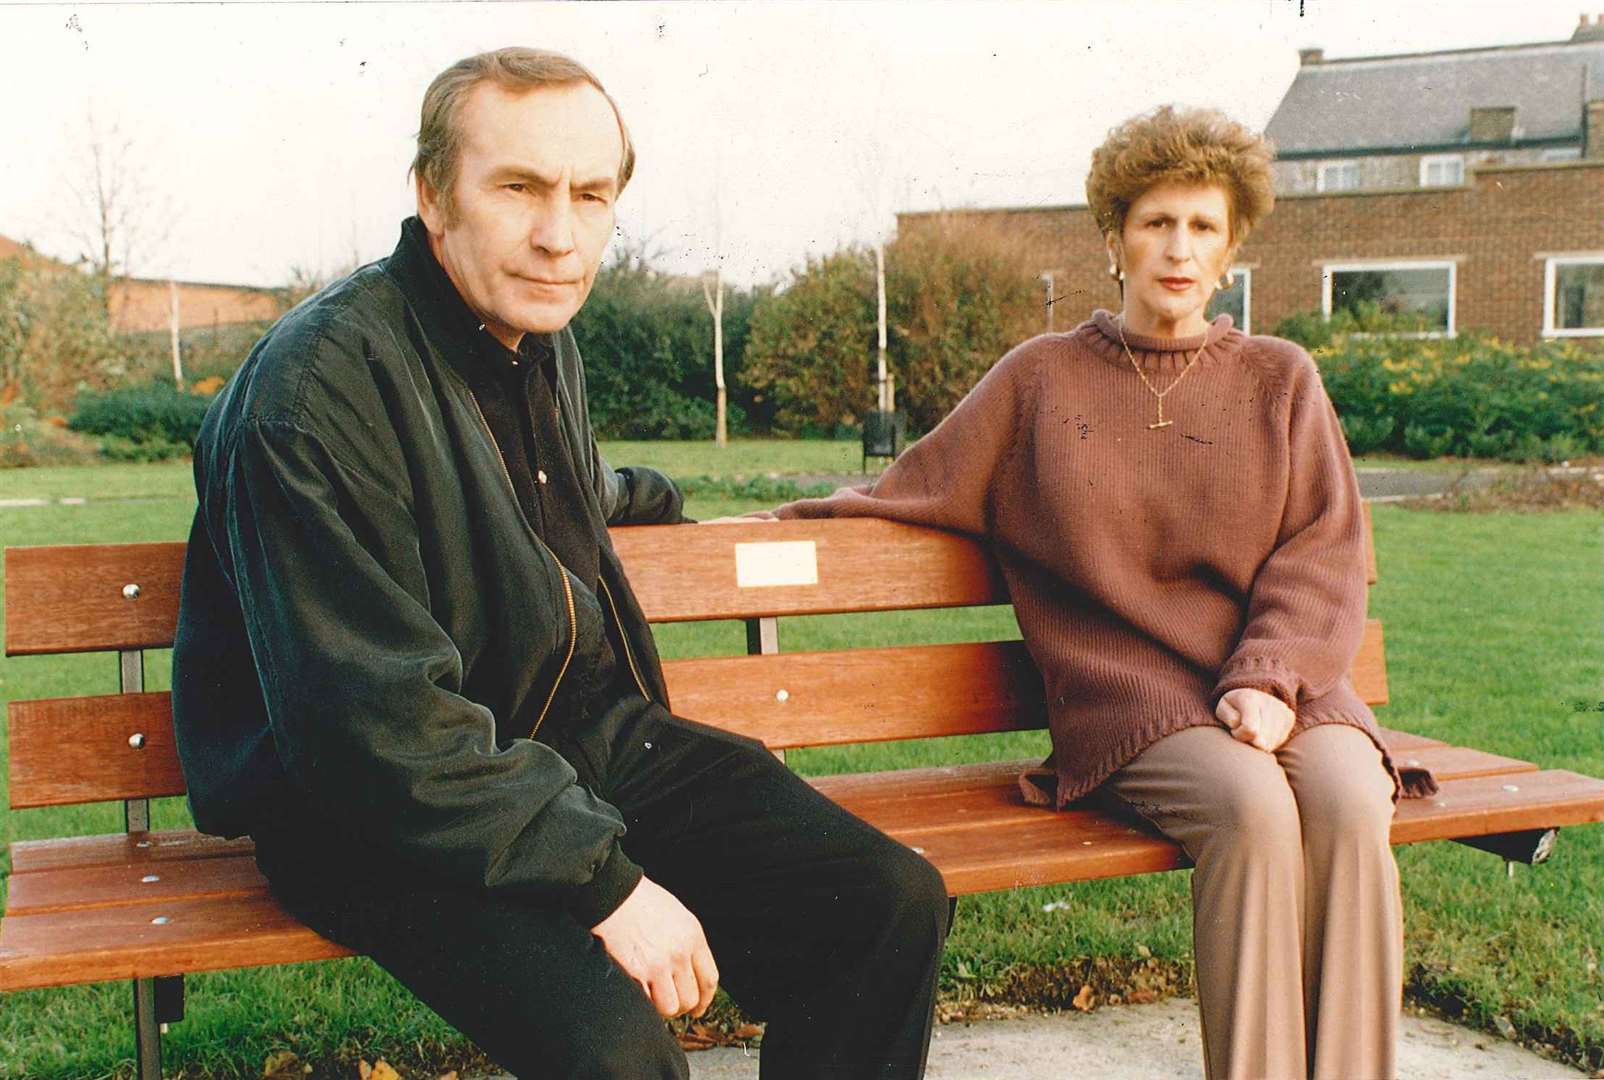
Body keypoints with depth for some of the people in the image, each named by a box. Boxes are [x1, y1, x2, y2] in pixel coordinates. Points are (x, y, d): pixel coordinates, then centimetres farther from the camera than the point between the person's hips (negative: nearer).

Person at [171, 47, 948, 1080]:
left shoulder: (542, 337, 7)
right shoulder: (318, 387, -19)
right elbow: (379, 724, -23)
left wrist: (635, 495, 53)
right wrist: (603, 880, -24)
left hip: (593, 742, 8)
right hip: (386, 812, -7)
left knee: (893, 901, -8)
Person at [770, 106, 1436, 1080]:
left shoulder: (1280, 379, 15)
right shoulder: (1041, 378, 13)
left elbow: (1323, 556, 6)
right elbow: (909, 495, 18)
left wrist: (1269, 680, -9)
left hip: (1282, 682, 2)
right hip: (1133, 698, -2)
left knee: (1350, 807, -30)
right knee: (1253, 809, -32)